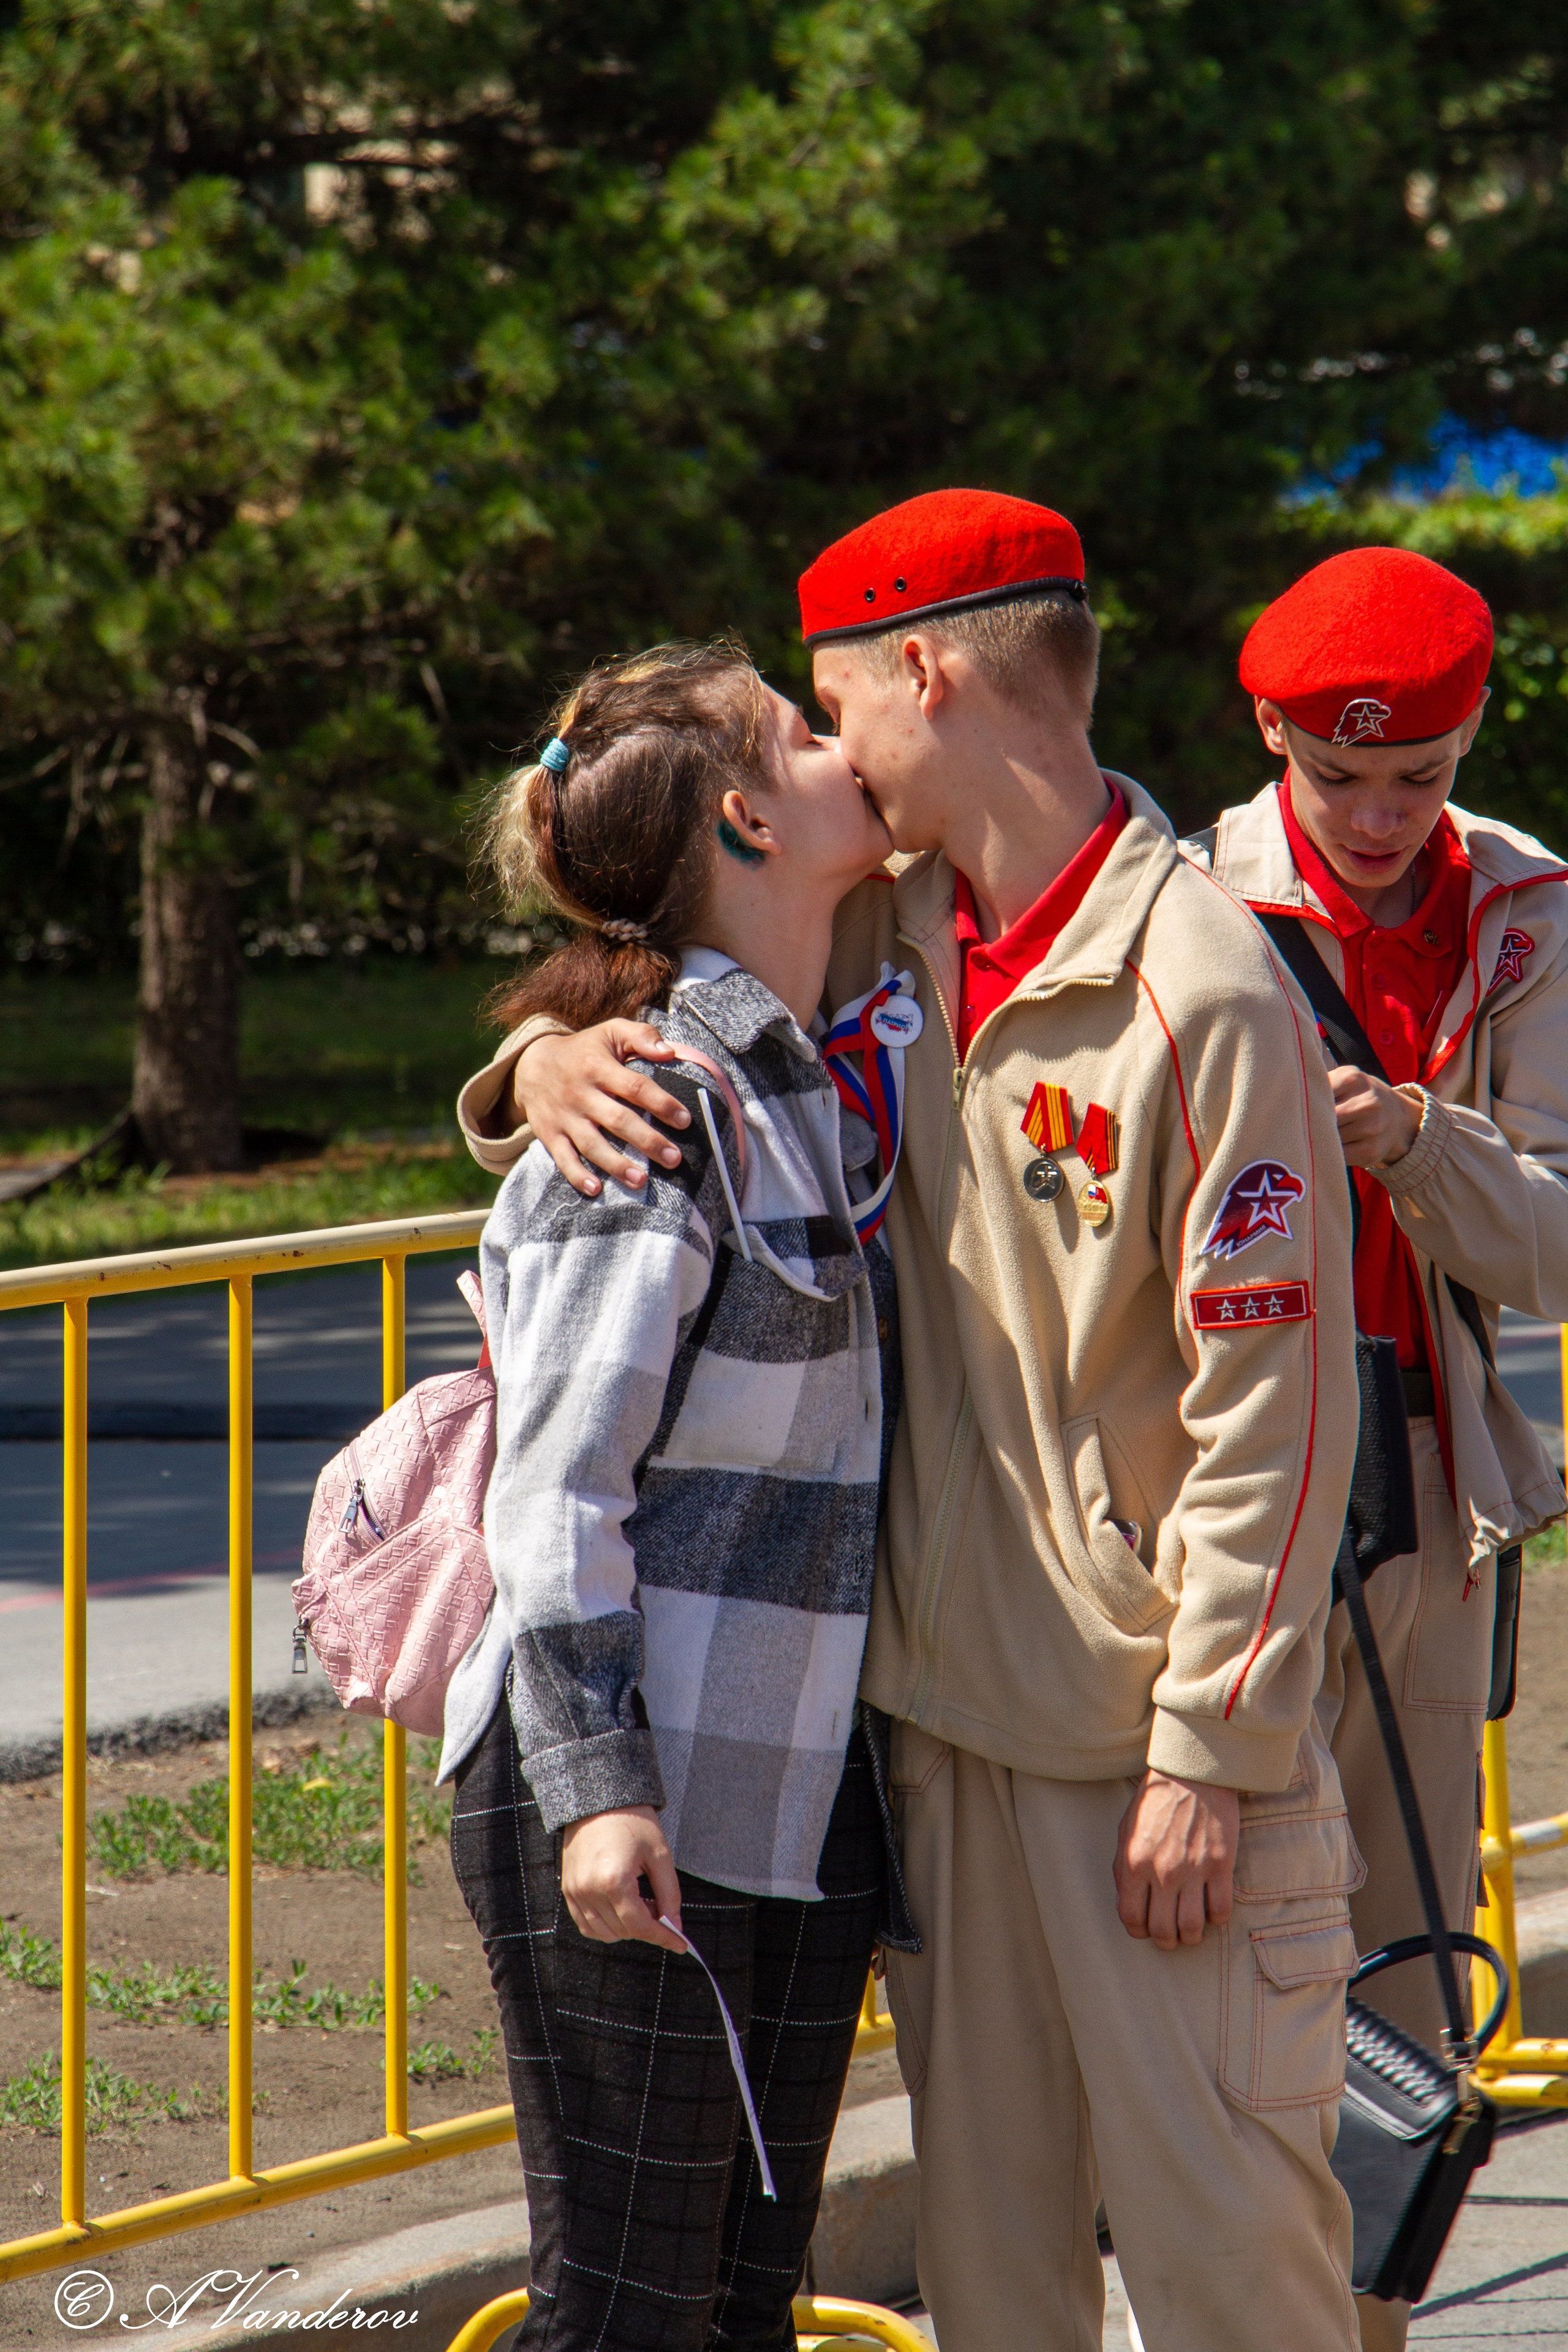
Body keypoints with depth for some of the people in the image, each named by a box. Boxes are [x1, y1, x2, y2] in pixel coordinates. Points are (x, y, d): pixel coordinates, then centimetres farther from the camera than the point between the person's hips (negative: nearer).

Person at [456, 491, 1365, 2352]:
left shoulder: (1203, 994, -15)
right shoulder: (885, 941, 8)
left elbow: (1272, 1414, -16)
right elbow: (682, 998, 22)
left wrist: (1210, 1759, -16)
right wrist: (552, 1061, -4)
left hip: (1157, 1730, -7)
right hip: (947, 1701, 7)